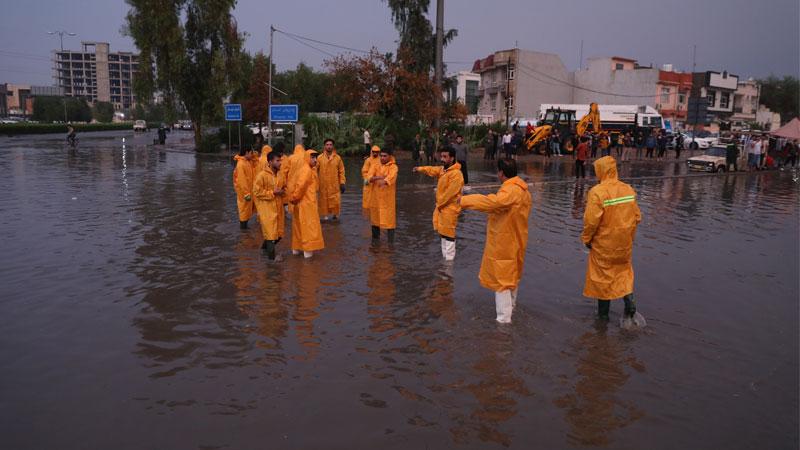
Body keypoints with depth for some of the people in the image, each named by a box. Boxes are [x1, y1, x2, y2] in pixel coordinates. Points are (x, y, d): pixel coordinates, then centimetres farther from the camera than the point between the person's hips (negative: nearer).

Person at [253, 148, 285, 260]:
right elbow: (257, 192, -16)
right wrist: (272, 193, -18)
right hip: (267, 209, -7)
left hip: (277, 207, 7)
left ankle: (265, 247, 35)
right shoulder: (262, 175, -15)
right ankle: (272, 255, 11)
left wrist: (281, 191, 2)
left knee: (278, 233, 13)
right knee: (271, 233, -2)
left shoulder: (279, 173, 7)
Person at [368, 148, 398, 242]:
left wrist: (383, 181, -44)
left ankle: (391, 242, 3)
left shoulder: (393, 167, -4)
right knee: (375, 218, 14)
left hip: (388, 197, -4)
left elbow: (391, 177, -25)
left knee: (389, 219, -5)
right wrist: (378, 177, -24)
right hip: (376, 196, 5)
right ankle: (375, 240, 29)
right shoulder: (375, 166, 9)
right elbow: (369, 177, -5)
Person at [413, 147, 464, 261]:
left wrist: (438, 204, -13)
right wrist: (419, 169, -14)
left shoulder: (456, 174, -21)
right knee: (442, 234, 17)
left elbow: (450, 193, -22)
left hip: (449, 209, -9)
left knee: (448, 235, -4)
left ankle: (449, 261, 3)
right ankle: (445, 257, 29)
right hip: (441, 206, 9)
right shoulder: (443, 169, 9)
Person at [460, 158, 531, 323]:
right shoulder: (522, 189, 6)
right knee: (511, 276, 25)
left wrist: (464, 200, -44)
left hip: (503, 243, -10)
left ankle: (504, 319, 4)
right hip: (515, 240, 10)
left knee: (501, 279, -1)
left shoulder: (510, 191, -26)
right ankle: (510, 307, 44)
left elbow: (493, 201, -44)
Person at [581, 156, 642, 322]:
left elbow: (591, 220, -21)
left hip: (603, 243, -4)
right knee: (624, 271, 23)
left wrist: (586, 239, -5)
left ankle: (603, 313, 22)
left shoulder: (597, 192, -20)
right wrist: (628, 235, 17)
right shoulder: (628, 189, -2)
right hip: (624, 243, 4)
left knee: (603, 275, 11)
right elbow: (637, 216, 4)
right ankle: (629, 300, 8)